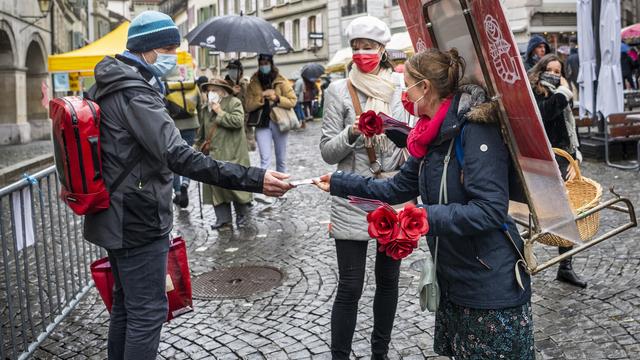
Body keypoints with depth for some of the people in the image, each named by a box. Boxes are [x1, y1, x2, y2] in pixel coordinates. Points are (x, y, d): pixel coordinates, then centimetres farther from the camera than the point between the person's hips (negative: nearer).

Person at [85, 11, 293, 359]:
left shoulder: (107, 87, 11)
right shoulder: (134, 92, -21)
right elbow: (178, 157, -32)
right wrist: (254, 179, -37)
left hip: (116, 219, 10)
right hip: (138, 222, -10)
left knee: (124, 304, 20)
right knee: (148, 312, -1)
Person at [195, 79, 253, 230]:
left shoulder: (234, 102, -2)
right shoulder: (206, 109, 16)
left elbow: (238, 121, -18)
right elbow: (203, 131, 26)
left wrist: (220, 112, -12)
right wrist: (198, 144, 21)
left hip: (232, 154, -6)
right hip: (214, 155, 6)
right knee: (215, 185, 1)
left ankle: (242, 214, 16)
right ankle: (223, 219, 8)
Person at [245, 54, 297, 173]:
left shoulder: (281, 81, -1)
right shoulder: (253, 83, 4)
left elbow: (293, 101, -4)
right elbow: (248, 106, -1)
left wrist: (277, 98, -17)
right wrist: (261, 97, -17)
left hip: (279, 122, 0)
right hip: (262, 124, 0)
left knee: (281, 159, 11)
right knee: (265, 159, -8)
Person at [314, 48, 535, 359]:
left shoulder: (475, 129, -21)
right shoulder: (436, 136, 7)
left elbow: (490, 210, -28)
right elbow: (398, 189, 14)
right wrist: (338, 183, 16)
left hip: (492, 285, -8)